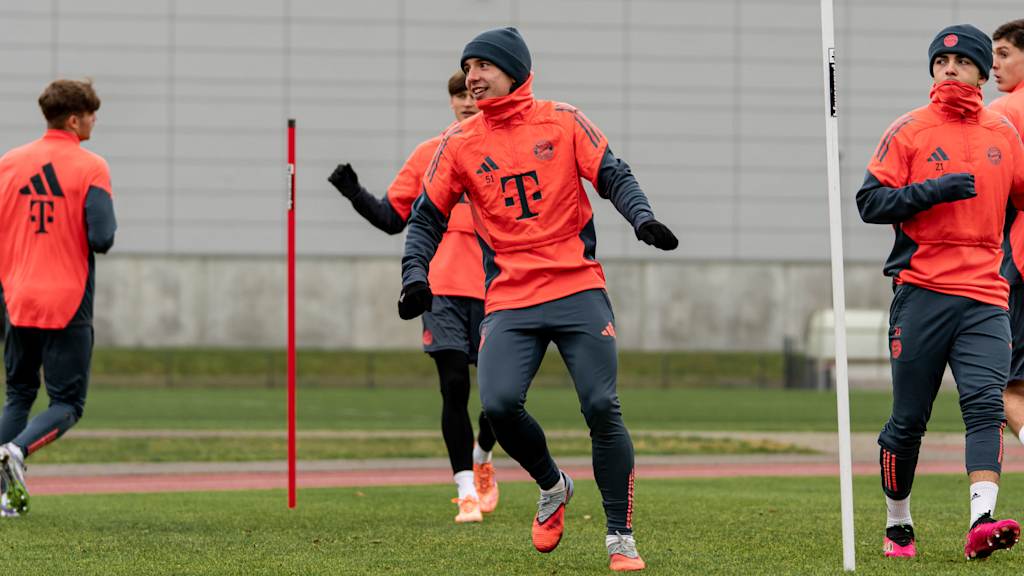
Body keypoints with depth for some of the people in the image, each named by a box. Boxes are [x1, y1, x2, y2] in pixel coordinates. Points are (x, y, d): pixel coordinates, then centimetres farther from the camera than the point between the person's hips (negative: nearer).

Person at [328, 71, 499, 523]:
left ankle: (481, 461, 34)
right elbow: (392, 218, 13)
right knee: (454, 387, -8)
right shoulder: (429, 154, 10)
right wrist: (355, 194, -3)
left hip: (495, 290, 0)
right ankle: (467, 492, -5)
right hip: (441, 287, 0)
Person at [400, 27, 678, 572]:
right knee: (498, 403, -18)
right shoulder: (459, 143, 7)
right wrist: (415, 275, -5)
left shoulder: (563, 121, 4)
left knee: (602, 407, -9)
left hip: (578, 288, -1)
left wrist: (642, 217, -18)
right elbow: (427, 218, 11)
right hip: (509, 301, 1)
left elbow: (613, 177, 1)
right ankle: (552, 486, 12)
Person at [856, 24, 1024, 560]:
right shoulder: (909, 130, 2)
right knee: (908, 419, 3)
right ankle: (897, 525, 19)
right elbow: (870, 202, -4)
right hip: (921, 290, -2)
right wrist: (934, 190, -17)